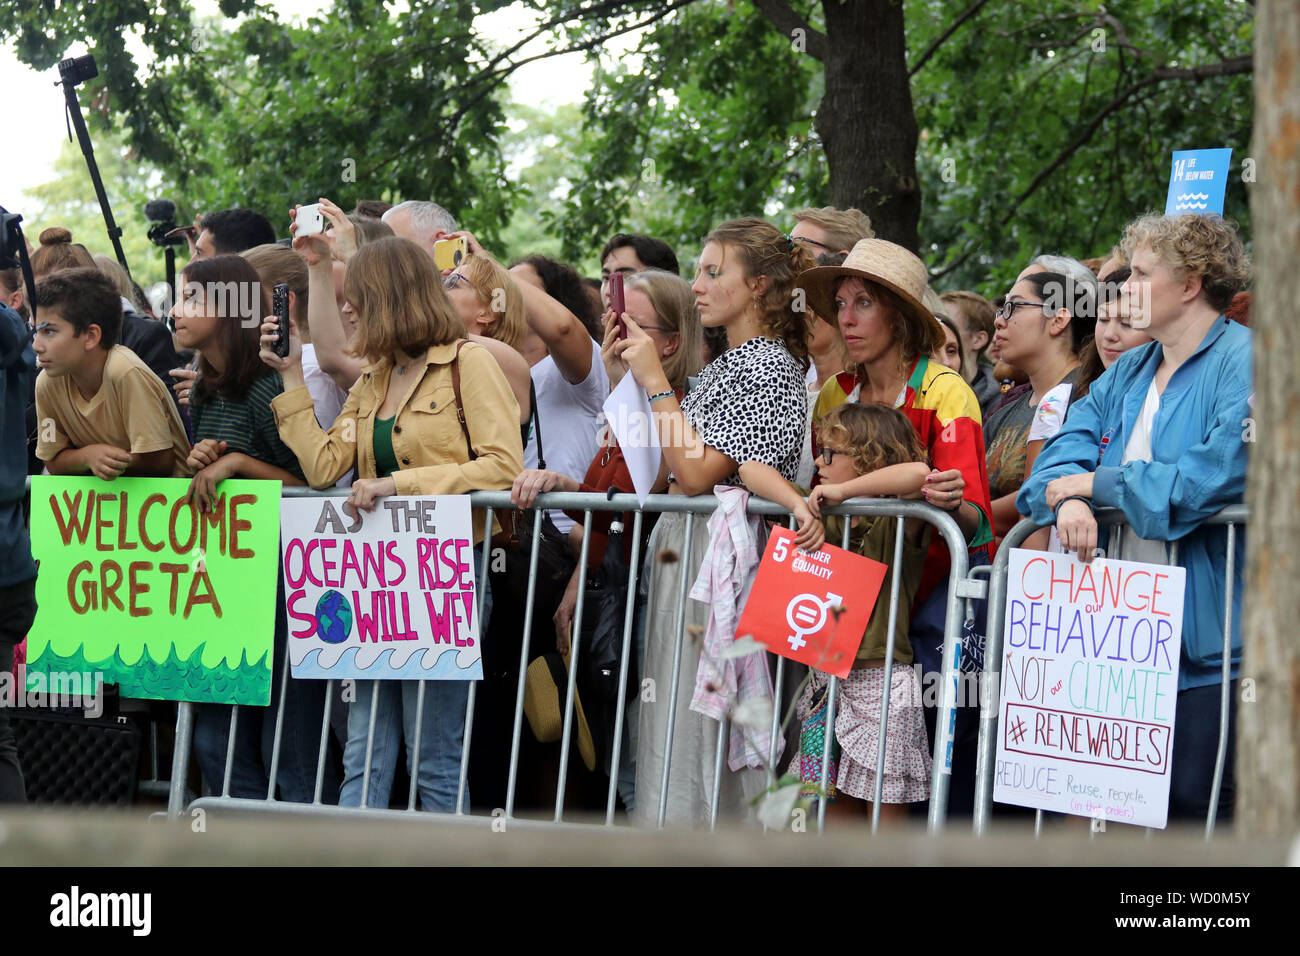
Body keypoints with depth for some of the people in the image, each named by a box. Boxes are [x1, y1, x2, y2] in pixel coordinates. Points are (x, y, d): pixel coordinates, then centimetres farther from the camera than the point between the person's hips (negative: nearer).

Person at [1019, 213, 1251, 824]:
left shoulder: (1244, 362, -7)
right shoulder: (1129, 373, 20)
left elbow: (1217, 473, -20)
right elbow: (1064, 451, 13)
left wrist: (1096, 484, -10)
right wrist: (1070, 500, -13)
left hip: (1203, 634, -7)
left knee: (1194, 803, -9)